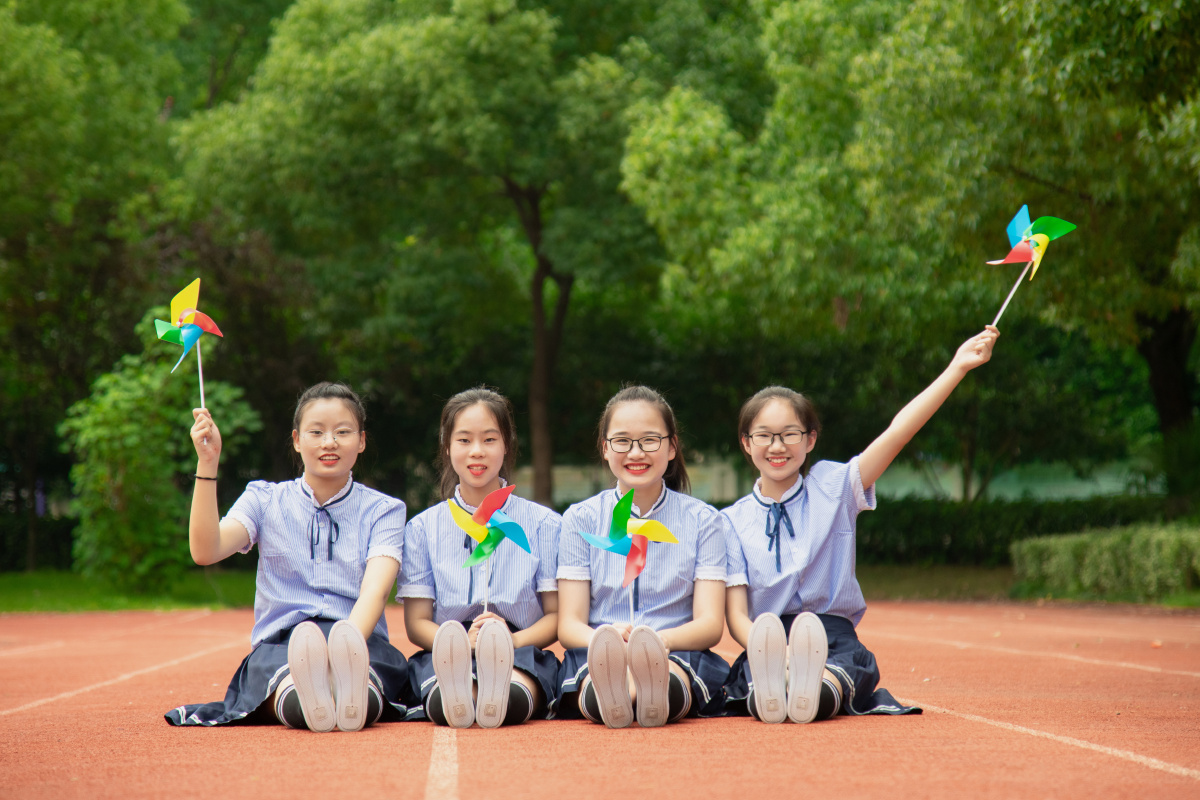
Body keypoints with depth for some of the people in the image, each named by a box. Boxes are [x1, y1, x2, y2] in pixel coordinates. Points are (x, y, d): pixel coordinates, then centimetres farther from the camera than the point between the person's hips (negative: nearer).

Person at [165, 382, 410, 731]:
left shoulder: (383, 510, 12)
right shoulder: (265, 500, 16)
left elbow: (375, 590, -7)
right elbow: (205, 551, -3)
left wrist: (345, 646, -28)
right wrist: (207, 463, -12)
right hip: (278, 644, 0)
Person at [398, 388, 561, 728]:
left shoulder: (544, 524, 14)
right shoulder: (423, 528, 15)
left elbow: (556, 616, 9)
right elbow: (416, 622, 9)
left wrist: (513, 639, -15)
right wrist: (463, 640, -15)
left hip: (522, 652, 0)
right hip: (442, 654, 0)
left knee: (515, 697, -42)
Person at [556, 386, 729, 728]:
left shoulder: (702, 520, 12)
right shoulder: (581, 519, 13)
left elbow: (710, 624, 2)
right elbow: (569, 624, 4)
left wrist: (659, 639, -23)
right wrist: (608, 638, -22)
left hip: (679, 653, 0)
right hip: (591, 659, 0)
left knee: (670, 675, -40)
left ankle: (655, 696, -70)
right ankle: (607, 694, -70)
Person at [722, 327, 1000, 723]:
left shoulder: (832, 487, 12)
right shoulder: (733, 522, 10)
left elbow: (896, 433, 1)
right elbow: (736, 615, 2)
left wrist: (957, 368, -9)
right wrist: (773, 653, -21)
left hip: (835, 639, 0)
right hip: (764, 645, 1)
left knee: (834, 681, -39)